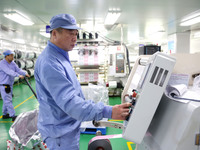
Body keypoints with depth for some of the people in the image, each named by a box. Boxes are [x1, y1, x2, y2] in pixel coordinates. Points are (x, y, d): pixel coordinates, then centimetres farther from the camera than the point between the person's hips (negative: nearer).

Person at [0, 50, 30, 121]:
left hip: (10, 85, 8)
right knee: (8, 101, -7)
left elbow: (18, 70, -3)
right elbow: (9, 71, -30)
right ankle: (13, 116, -6)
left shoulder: (13, 63, 7)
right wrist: (18, 75, -40)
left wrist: (25, 73, -22)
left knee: (7, 100, 17)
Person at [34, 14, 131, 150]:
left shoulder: (61, 57, 8)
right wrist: (109, 112, -38)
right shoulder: (49, 63, -26)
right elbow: (69, 102, -34)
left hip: (70, 127, 10)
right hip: (61, 132, -10)